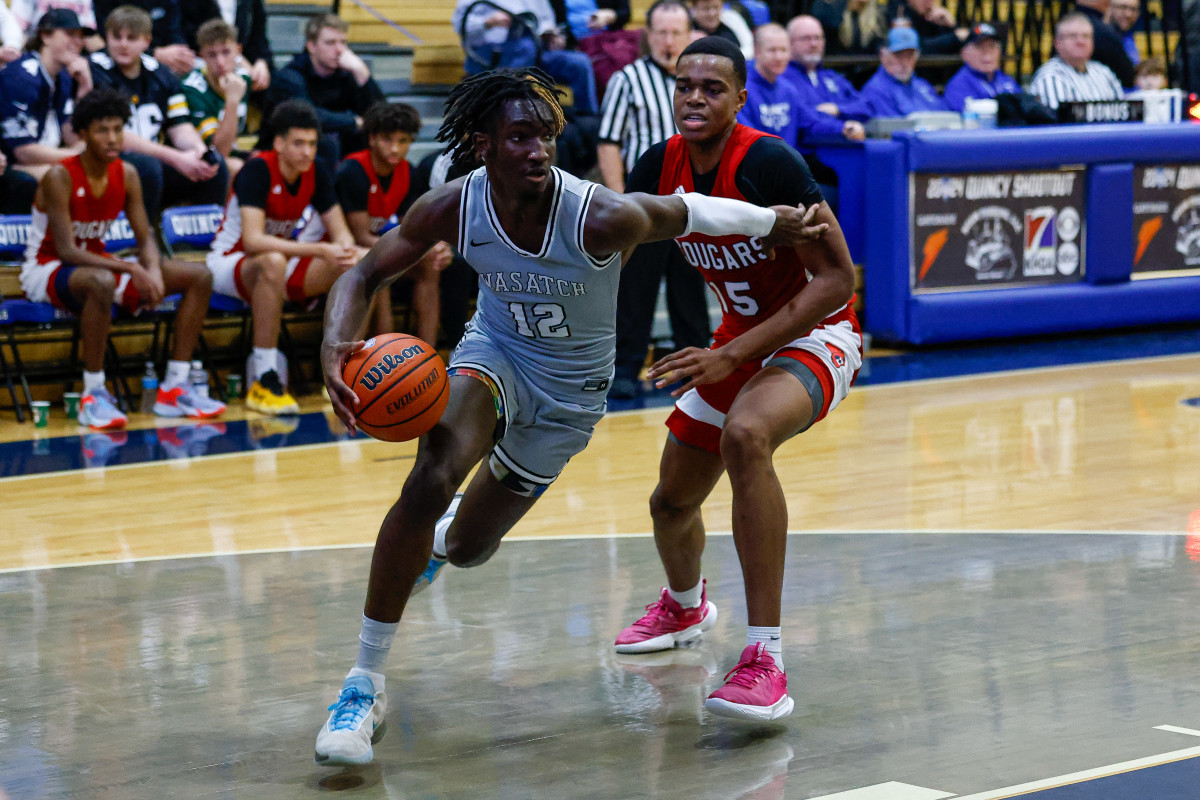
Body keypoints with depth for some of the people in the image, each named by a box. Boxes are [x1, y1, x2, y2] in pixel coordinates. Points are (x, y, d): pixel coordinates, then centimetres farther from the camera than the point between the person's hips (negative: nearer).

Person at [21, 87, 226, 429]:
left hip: (97, 263, 7)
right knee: (100, 282, -44)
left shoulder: (126, 175, -1)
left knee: (199, 277, -5)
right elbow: (66, 251, -27)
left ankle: (174, 388, -5)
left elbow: (145, 239, 1)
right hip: (47, 270, -7)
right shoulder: (60, 177, -21)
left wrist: (153, 271, -23)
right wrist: (131, 270, -35)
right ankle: (93, 396, -32)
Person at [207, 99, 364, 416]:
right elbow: (253, 240, -35)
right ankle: (264, 380, -38)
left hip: (282, 260, 6)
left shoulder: (317, 173, -4)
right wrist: (320, 250, -41)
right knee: (272, 262, -42)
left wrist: (347, 250, -28)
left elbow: (340, 233, -2)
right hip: (228, 263, -6)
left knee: (361, 263, -15)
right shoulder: (258, 170, -24)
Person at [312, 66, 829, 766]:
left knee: (467, 547, 11)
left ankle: (439, 535, 56)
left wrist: (774, 223, 2)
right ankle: (365, 686, -18)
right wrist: (336, 347, -31)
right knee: (430, 481, -30)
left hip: (570, 392, 0)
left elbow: (683, 212, -13)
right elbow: (365, 276, -11)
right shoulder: (455, 207, -22)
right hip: (495, 355, 0)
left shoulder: (601, 219, -32)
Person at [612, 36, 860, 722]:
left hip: (817, 333, -7)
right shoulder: (661, 168, -7)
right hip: (739, 340, 8)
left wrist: (730, 357, -30)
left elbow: (838, 279, -27)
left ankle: (766, 660, -38)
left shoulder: (770, 164, -27)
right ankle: (686, 607, 55)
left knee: (745, 434, -39)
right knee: (672, 504, 16)